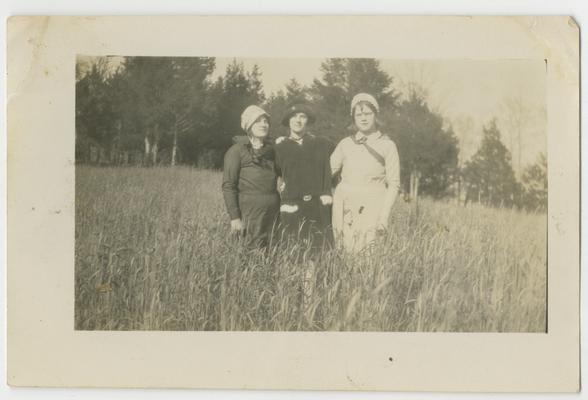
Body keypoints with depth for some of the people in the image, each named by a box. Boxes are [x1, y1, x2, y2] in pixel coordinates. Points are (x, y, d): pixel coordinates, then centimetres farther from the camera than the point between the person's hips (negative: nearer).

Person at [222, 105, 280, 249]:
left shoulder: (271, 149, 15)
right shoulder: (237, 151, -1)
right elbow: (228, 186, -5)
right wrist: (234, 217, -11)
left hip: (274, 209, 5)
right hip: (251, 208, -5)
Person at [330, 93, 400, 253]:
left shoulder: (387, 145, 3)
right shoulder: (345, 144, 11)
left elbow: (394, 184, 1)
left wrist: (384, 215, -8)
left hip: (372, 209, -2)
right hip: (345, 208, 3)